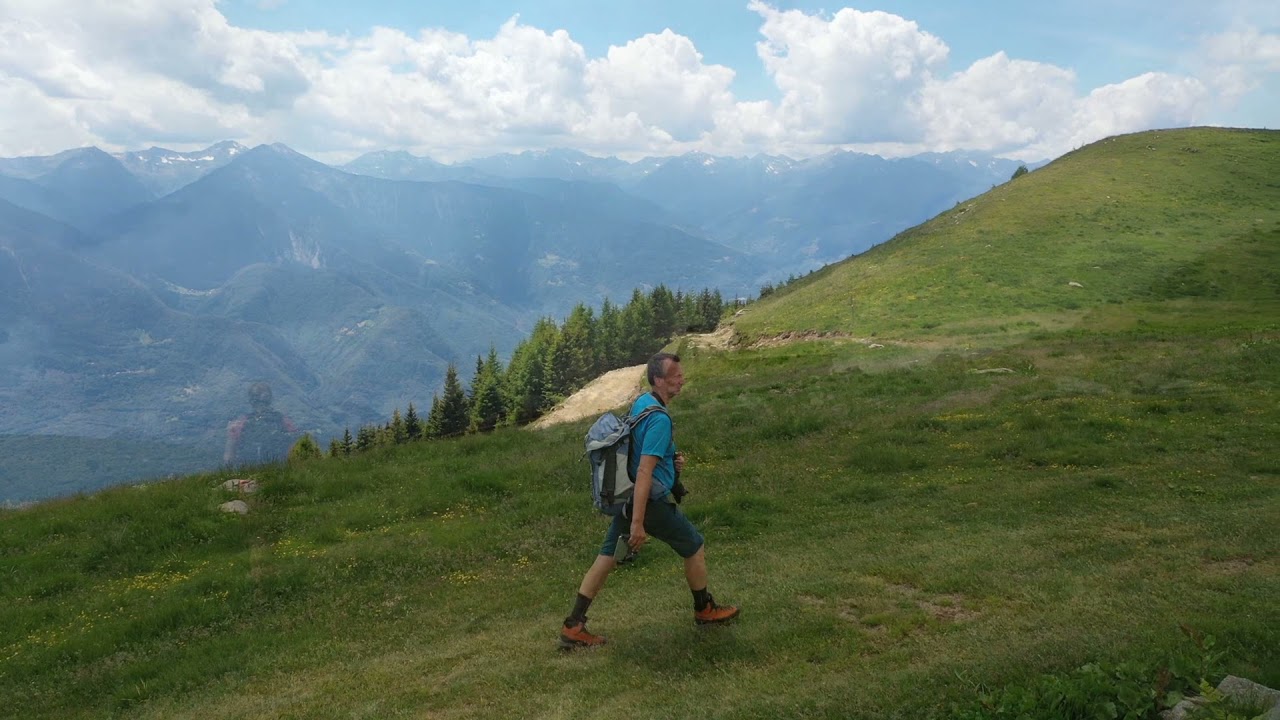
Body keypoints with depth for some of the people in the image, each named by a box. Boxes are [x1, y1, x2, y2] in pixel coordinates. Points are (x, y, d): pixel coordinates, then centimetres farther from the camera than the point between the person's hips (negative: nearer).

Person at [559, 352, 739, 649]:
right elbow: (644, 472, -28)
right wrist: (637, 523, -28)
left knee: (607, 557, 9)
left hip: (626, 498, 9)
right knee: (694, 547, 13)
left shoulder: (639, 403, 7)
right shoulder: (659, 418, -23)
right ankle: (704, 610, 31)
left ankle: (573, 626, 9)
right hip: (650, 502, -8)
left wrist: (672, 459, 8)